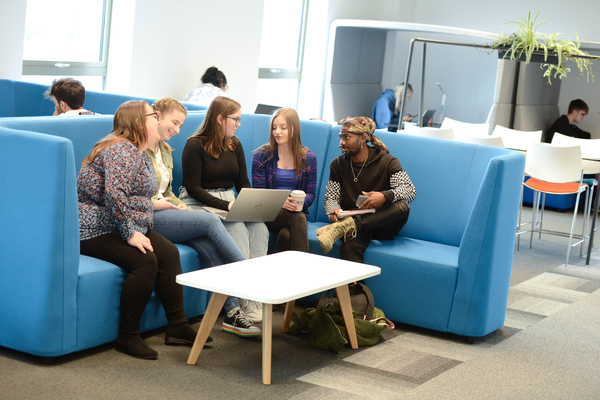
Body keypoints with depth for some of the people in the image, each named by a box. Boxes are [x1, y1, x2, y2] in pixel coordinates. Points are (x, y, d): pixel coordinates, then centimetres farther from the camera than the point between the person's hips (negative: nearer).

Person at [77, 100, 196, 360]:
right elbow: (115, 195, -28)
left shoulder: (140, 153, 17)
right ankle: (128, 338, -18)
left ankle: (177, 327, 0)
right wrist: (130, 234, -26)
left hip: (125, 226, 10)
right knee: (145, 260, -27)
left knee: (168, 253, -4)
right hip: (95, 229, -10)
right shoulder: (122, 151, -17)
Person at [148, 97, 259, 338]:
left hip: (164, 211, 8)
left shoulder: (165, 150, 22)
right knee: (211, 221, -23)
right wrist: (154, 203, -14)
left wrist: (178, 205, 5)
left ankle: (233, 313, -26)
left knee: (209, 246, -20)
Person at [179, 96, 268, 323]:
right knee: (238, 229, -32)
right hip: (199, 204, -6)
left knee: (259, 227, -25)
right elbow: (193, 188, -12)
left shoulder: (234, 145, 13)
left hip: (229, 202, 6)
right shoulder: (195, 146, -8)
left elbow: (243, 183, 15)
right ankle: (242, 302, -31)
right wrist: (226, 206, -22)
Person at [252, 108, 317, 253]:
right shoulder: (262, 155, 3)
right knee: (298, 218, -34)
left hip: (297, 212, 1)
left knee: (286, 235, -35)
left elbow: (311, 193, 7)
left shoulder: (309, 158, 8)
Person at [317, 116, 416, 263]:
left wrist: (385, 196, -32)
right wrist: (333, 211, -16)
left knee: (402, 207, -36)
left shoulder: (387, 161, 0)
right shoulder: (338, 164, 11)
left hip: (381, 224, 0)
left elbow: (410, 190, -12)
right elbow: (331, 197, 10)